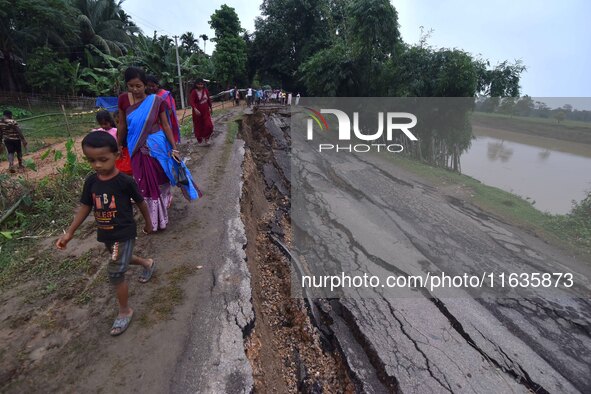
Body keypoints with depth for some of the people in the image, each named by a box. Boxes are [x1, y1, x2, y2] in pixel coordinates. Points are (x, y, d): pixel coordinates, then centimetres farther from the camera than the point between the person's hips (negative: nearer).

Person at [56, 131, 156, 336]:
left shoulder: (125, 181, -20)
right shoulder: (91, 181, -5)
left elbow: (141, 203, -7)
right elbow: (85, 207, 5)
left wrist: (148, 224, 5)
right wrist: (70, 233, 3)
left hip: (124, 233, -6)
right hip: (105, 234, 6)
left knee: (115, 273, -6)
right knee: (121, 260, 27)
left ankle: (125, 311, 13)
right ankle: (147, 263, 57)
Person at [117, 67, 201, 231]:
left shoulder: (156, 101, -9)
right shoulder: (124, 100, -4)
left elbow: (165, 125, -5)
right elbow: (122, 125, 5)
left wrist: (174, 148, -9)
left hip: (157, 146, -2)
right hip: (138, 149, 2)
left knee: (160, 181, 11)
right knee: (145, 184, 10)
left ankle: (161, 218, 34)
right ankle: (152, 220, 28)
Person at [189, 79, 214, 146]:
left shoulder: (205, 90, -1)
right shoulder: (194, 92, -15)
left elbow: (208, 99, 13)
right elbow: (191, 101, -25)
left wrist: (210, 107, 18)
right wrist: (195, 109, -41)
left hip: (206, 111, 4)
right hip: (197, 111, -3)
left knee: (209, 125, -6)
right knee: (198, 126, 8)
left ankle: (206, 139, 11)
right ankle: (199, 140, 23)